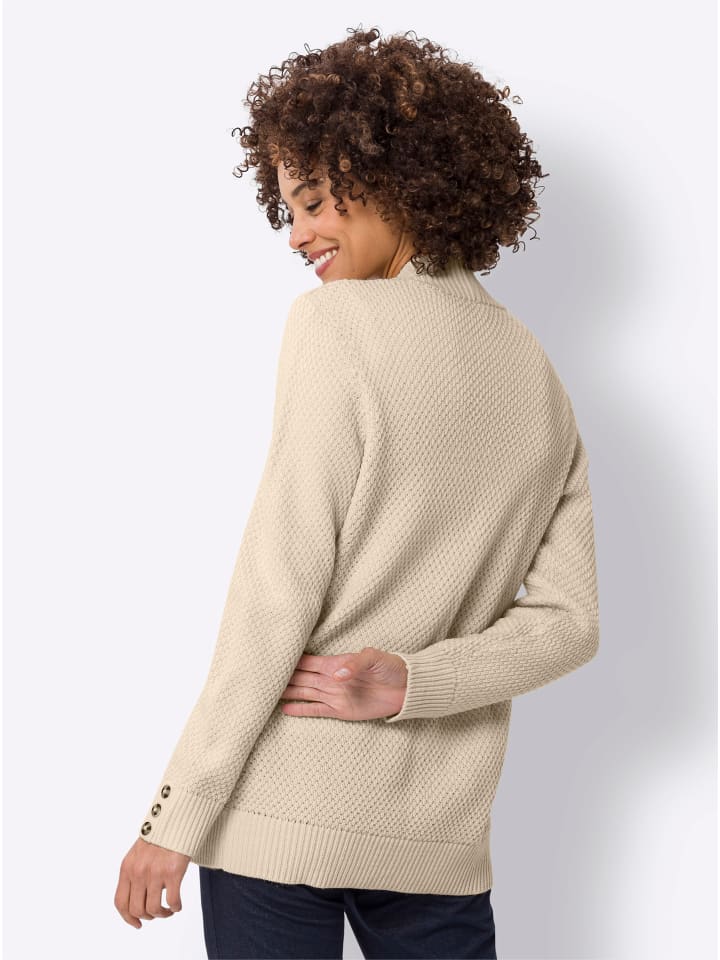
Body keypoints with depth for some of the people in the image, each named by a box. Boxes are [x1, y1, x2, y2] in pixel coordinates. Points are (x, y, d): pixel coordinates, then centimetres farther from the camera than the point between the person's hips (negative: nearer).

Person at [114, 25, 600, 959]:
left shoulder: (336, 322, -9)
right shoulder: (542, 376, 9)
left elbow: (278, 591, -14)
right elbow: (568, 623, 5)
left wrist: (176, 815, -10)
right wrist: (409, 684, -4)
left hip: (284, 810, -5)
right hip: (442, 837, 6)